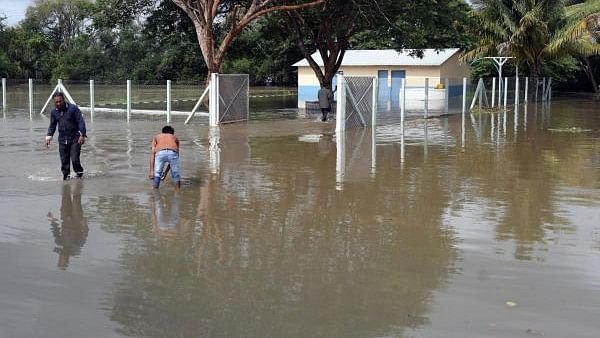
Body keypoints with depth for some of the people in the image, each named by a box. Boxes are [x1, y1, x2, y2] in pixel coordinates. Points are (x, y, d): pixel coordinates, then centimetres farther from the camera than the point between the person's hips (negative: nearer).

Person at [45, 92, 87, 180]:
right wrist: (49, 136, 6)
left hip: (75, 138, -4)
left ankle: (79, 173, 12)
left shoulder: (73, 108, -7)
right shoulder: (54, 112, 8)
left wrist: (82, 135, -17)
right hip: (62, 140, 4)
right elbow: (52, 126, 19)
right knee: (64, 161, 4)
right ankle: (66, 176, 16)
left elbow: (81, 122, -8)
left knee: (75, 159, -12)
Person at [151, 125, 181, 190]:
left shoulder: (156, 137, 34)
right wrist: (166, 172, 44)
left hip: (160, 153, -1)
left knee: (156, 174, 14)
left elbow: (153, 154, 22)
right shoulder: (175, 138, 38)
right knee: (175, 174, 17)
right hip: (172, 152, 1)